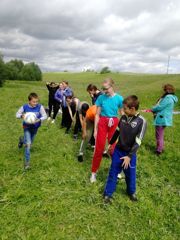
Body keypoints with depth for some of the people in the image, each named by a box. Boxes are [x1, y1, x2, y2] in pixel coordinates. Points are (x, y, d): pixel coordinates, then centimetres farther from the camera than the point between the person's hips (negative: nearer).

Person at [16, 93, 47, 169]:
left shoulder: (40, 107, -19)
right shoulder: (24, 107, -17)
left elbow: (45, 116, -15)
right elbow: (17, 114, -5)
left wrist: (39, 120, -35)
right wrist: (21, 116, -29)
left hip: (35, 127, 3)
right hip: (27, 127, -2)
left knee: (30, 142, 23)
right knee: (28, 144, -16)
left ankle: (22, 140, 60)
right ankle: (27, 162, 1)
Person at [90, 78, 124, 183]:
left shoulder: (119, 98, -6)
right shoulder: (101, 97, -4)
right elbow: (97, 114, 1)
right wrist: (95, 129, 1)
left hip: (114, 124, 0)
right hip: (102, 123, 0)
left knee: (114, 148, 10)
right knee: (99, 149, 4)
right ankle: (94, 172, 20)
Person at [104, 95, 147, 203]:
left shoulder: (141, 121, -19)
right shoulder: (123, 117, -4)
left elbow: (138, 142, -20)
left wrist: (129, 156, -21)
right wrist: (111, 143, 20)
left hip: (130, 154, -3)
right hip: (118, 150, 4)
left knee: (130, 174, 14)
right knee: (113, 172, 11)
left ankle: (131, 192, 40)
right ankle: (108, 193, 26)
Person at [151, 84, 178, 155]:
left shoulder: (168, 97, -20)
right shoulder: (170, 97, 13)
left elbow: (160, 107, -20)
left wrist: (153, 109, -1)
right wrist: (155, 109, 2)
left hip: (162, 119, -11)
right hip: (163, 119, 11)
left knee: (159, 136, 0)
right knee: (160, 135, 22)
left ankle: (159, 151, 9)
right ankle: (161, 148, 34)